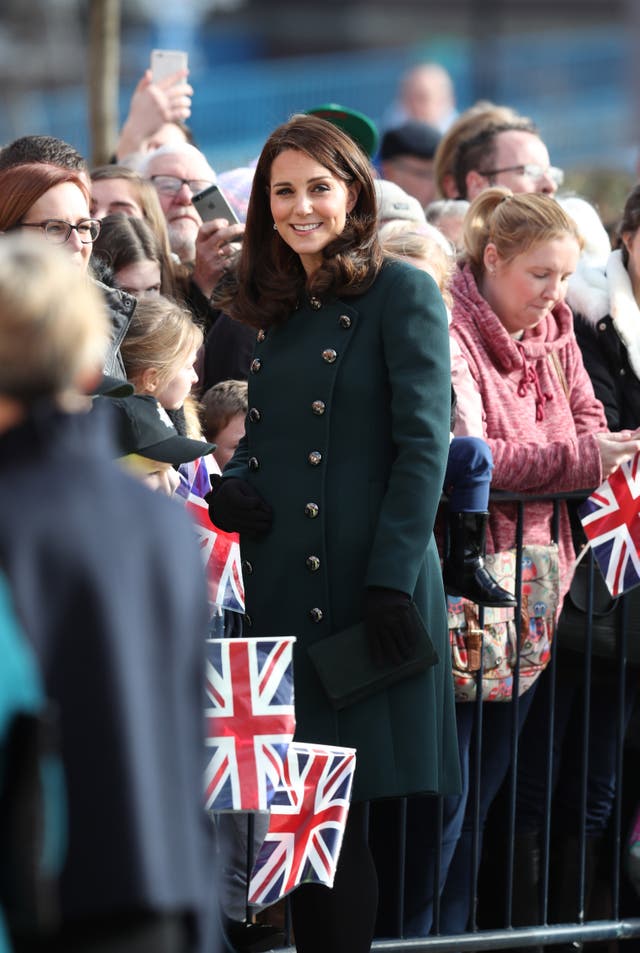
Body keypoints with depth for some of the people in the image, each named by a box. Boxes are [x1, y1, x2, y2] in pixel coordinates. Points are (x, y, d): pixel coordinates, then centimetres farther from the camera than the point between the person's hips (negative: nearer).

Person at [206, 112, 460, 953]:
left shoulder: (402, 295, -4)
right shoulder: (271, 310, 17)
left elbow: (423, 447, -10)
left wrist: (392, 577, -17)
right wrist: (230, 488, 1)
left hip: (370, 585, -6)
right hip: (282, 584, 6)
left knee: (353, 810, -6)